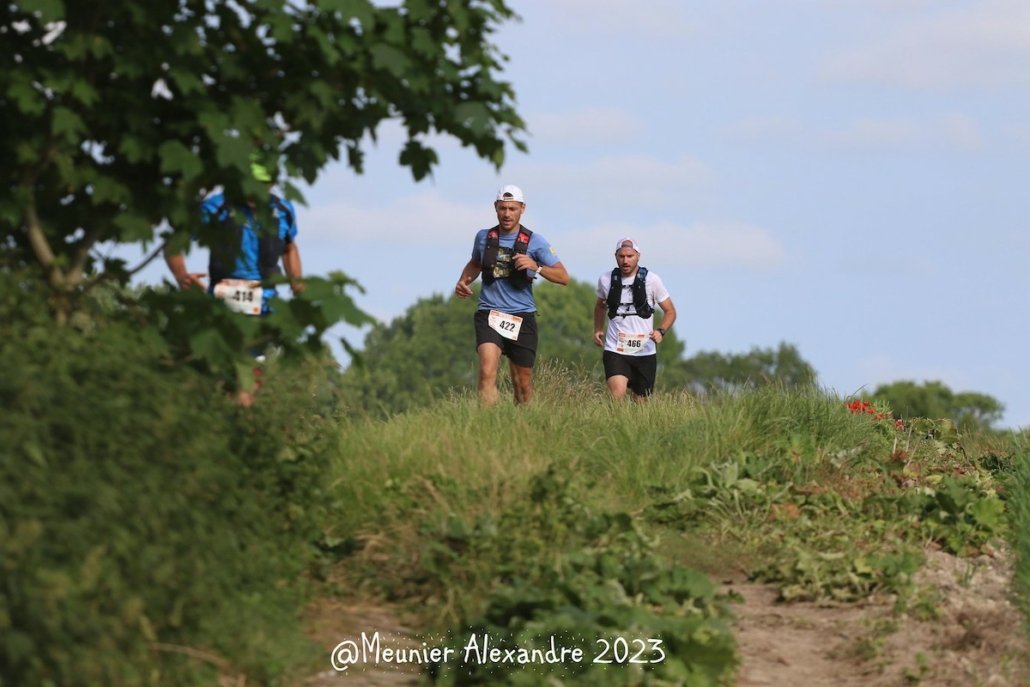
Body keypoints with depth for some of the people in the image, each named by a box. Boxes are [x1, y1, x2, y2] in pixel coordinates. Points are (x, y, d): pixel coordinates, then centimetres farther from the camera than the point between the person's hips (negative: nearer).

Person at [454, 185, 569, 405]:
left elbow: (563, 277, -3)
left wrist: (536, 267, -20)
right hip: (489, 314, 0)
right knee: (487, 372, -22)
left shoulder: (534, 241, -1)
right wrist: (463, 281, 9)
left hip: (522, 318, 0)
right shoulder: (484, 237, 7)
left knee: (523, 383, 8)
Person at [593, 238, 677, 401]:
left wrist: (661, 331, -13)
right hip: (615, 350, 0)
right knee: (617, 395, -24)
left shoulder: (651, 280, -2)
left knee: (641, 402, 8)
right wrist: (598, 329, 11)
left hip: (645, 352, 0)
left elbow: (670, 311, 5)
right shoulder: (606, 280, 5)